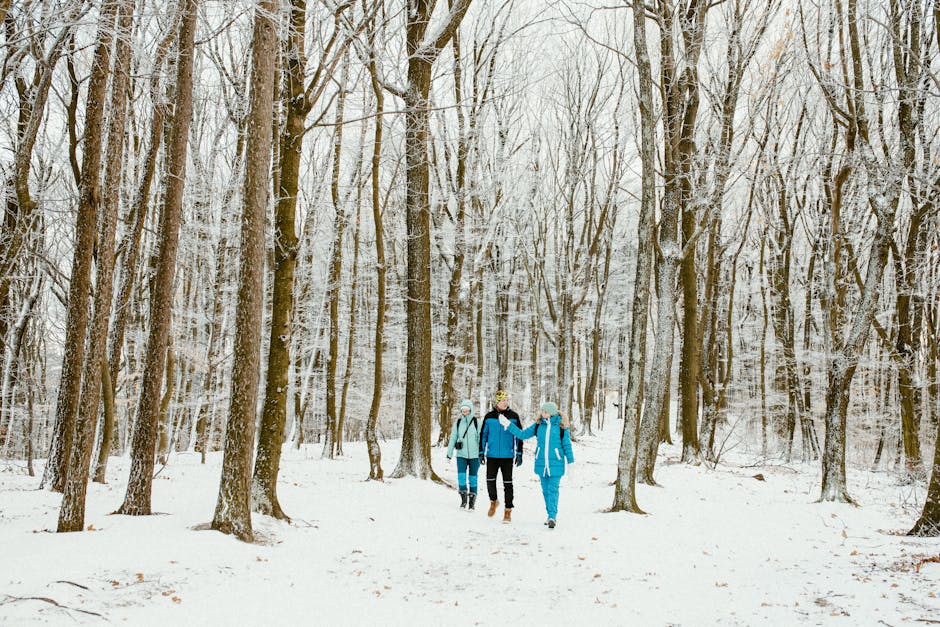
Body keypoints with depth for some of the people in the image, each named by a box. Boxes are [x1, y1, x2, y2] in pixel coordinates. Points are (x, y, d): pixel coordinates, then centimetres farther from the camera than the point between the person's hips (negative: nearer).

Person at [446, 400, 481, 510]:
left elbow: (480, 439, -2)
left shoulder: (476, 422, -3)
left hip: (474, 455, -1)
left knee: (473, 478, 4)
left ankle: (472, 502, 14)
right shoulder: (457, 423, 4)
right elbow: (453, 438, 8)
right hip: (461, 455, 1)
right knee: (461, 476, -11)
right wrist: (449, 454, 4)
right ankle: (463, 499, 4)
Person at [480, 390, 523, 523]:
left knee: (507, 483, 1)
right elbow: (483, 435, 10)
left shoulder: (513, 416, 1)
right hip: (492, 455, 1)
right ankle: (494, 501, 28)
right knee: (490, 481, 0)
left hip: (507, 456, -1)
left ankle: (508, 511, 8)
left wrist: (519, 454, 0)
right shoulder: (489, 416, 3)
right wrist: (481, 452, 6)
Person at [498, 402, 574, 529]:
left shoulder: (561, 426, -3)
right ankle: (551, 516, 19)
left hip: (556, 464, -4)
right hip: (541, 463, 4)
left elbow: (567, 445, 3)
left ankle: (552, 516, -11)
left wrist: (570, 462, 3)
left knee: (553, 490, -11)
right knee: (546, 491, 9)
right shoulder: (538, 425, 6)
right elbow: (522, 434, 12)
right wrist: (508, 424, 7)